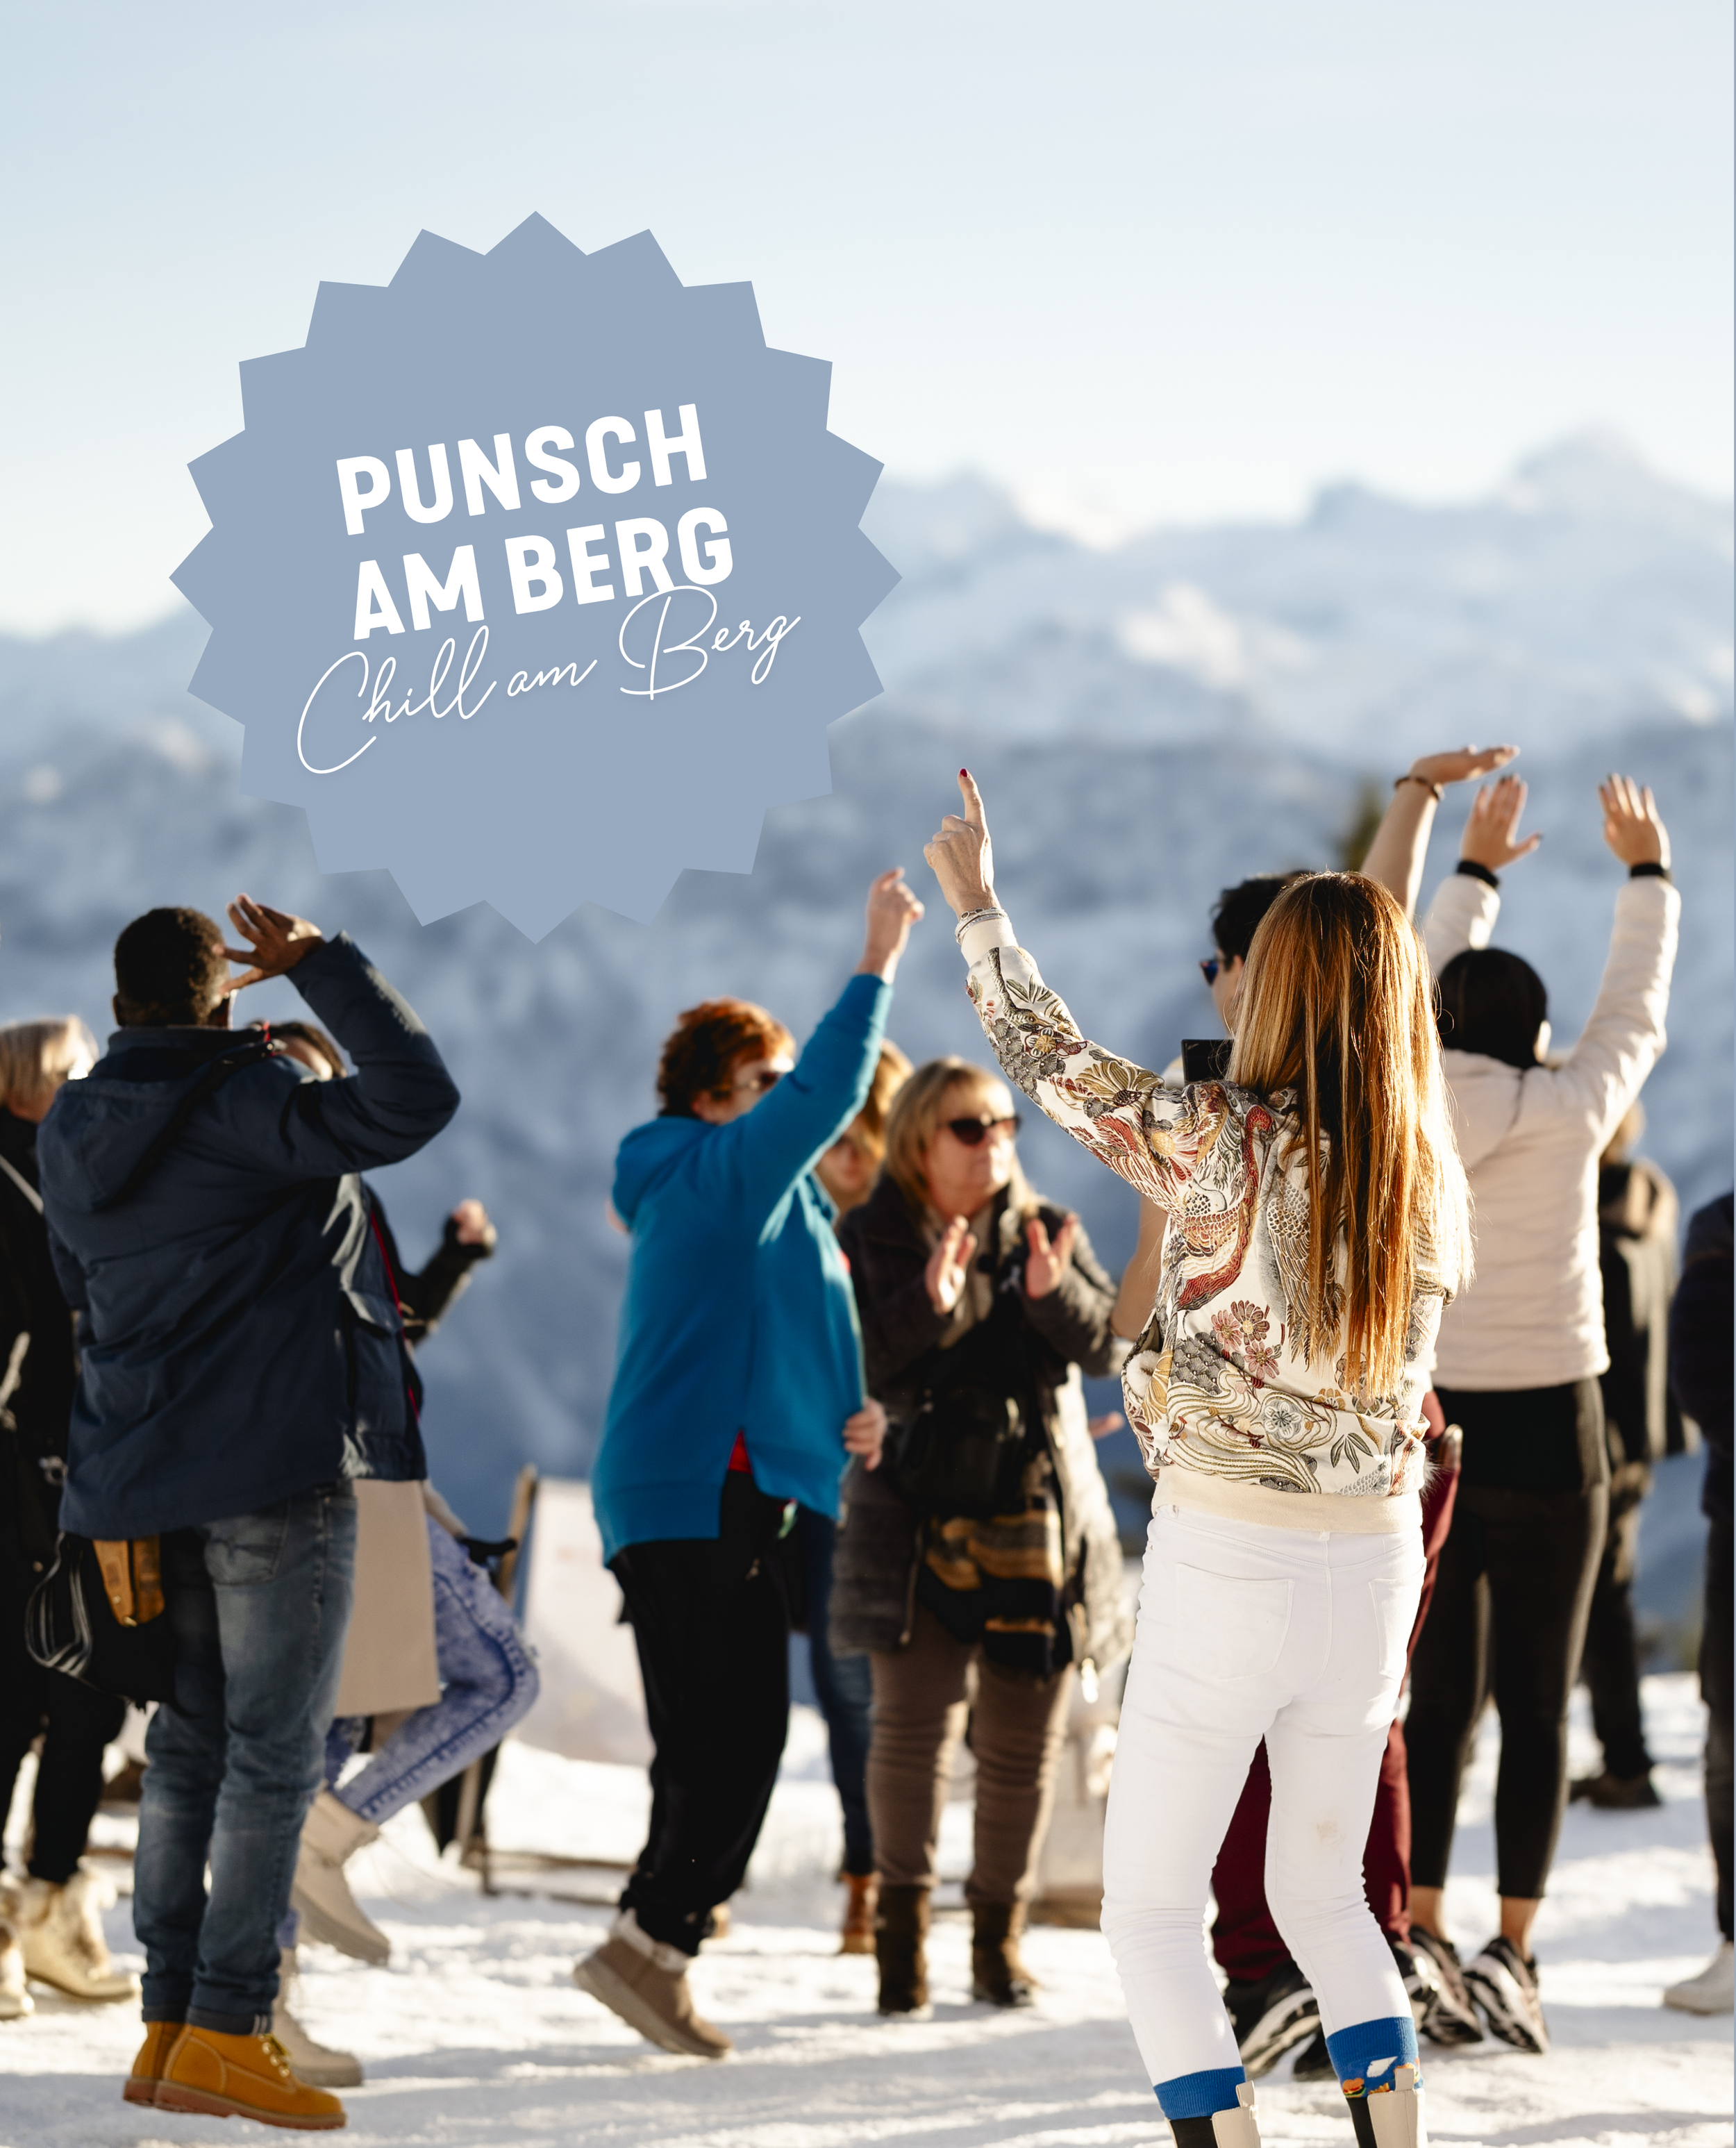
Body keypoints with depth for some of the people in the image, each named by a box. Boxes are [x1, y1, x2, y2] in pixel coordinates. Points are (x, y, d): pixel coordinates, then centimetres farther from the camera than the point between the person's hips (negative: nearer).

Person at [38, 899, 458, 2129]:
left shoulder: (74, 1135, 10)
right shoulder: (245, 1108, -13)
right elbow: (416, 1099, -22)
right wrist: (318, 963, -14)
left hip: (143, 1468, 7)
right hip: (278, 1466, -7)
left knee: (191, 1740, 13)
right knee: (276, 1749, -4)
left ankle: (169, 2022, 12)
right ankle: (226, 2031, -9)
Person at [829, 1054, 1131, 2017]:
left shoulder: (1048, 1231, 7)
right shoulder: (871, 1236, 2)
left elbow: (1109, 1347, -4)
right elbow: (853, 1361, -10)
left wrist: (1055, 1296, -24)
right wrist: (929, 1306, -26)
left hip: (1038, 1513, 2)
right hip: (918, 1514, -2)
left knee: (1024, 1740, 4)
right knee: (911, 1720, -14)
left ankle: (998, 1936, 17)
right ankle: (903, 1921, -1)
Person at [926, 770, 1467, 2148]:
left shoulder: (1225, 1142, -13)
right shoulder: (1434, 1176, 0)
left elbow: (1046, 1059, 0)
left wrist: (976, 905, 13)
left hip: (1224, 1564, -5)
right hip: (1373, 1568, 5)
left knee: (1151, 1909, 5)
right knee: (1325, 1892, 21)